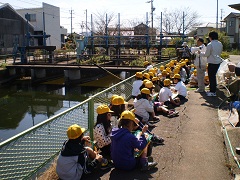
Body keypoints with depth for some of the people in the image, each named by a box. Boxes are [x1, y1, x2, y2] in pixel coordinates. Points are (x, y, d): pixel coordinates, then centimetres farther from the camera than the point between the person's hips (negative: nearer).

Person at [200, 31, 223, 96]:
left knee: (211, 76, 1)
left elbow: (206, 54, -11)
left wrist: (200, 53, 6)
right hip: (218, 61, 8)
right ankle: (213, 90, 26)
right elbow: (220, 52, 16)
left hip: (212, 62, -7)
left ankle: (212, 92, 5)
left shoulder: (210, 44, -16)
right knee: (213, 75, 18)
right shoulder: (220, 44, 7)